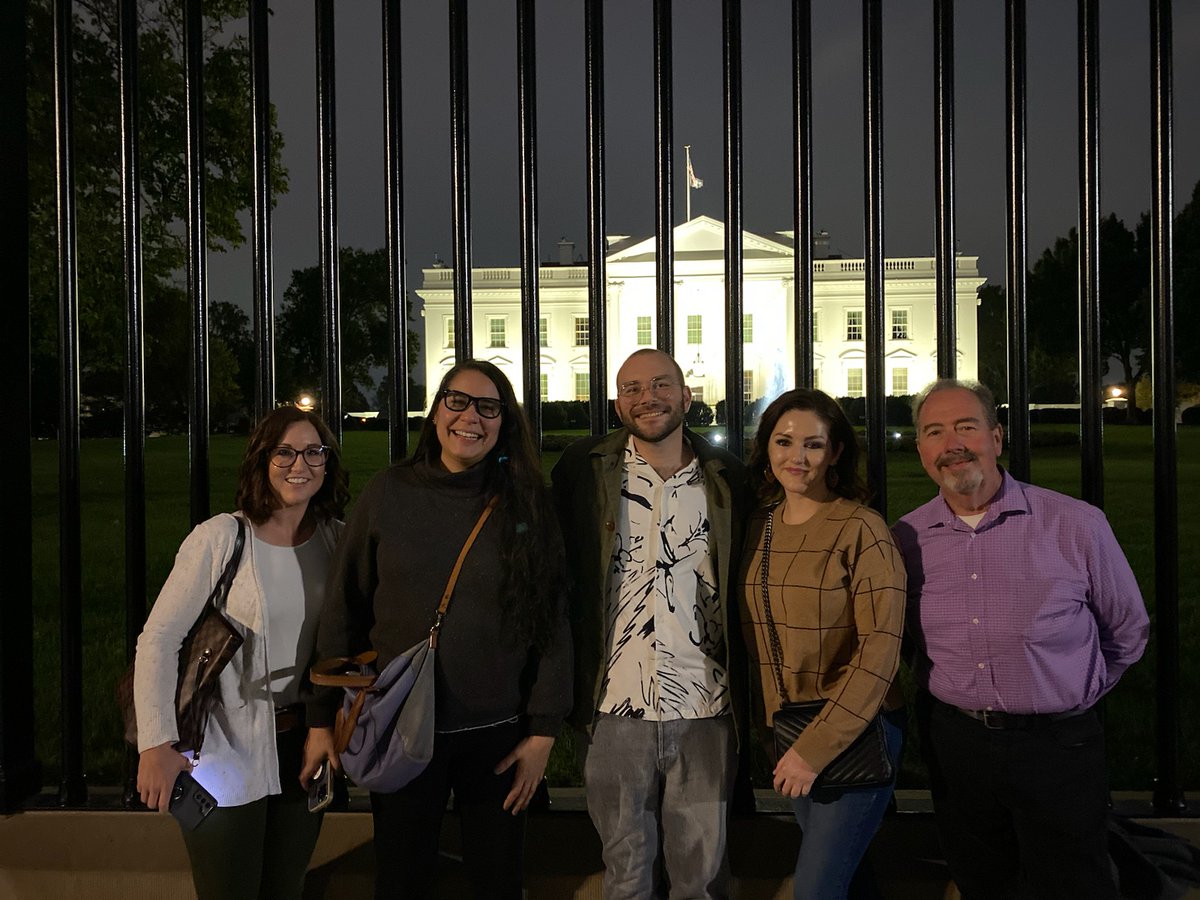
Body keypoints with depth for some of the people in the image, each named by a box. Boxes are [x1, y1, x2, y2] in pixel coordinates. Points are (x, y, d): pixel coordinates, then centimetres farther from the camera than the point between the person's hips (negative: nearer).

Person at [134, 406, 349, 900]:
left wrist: (328, 723, -3)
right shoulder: (220, 537, -13)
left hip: (302, 746, 5)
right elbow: (159, 639, -13)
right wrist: (156, 744, -19)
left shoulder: (338, 539, 1)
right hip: (226, 751, -4)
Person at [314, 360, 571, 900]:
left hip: (497, 733, 1)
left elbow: (551, 621, -1)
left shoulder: (525, 505, -2)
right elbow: (343, 612, 1)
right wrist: (328, 718, 0)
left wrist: (543, 731, -4)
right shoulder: (389, 494, -3)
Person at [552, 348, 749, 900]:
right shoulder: (585, 472, 0)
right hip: (615, 710, -1)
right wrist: (566, 696, 0)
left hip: (705, 712, 1)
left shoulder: (727, 478, 4)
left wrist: (745, 694, 6)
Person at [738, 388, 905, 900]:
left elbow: (879, 651, -19)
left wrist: (817, 747, -20)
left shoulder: (862, 530, -15)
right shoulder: (760, 527, 4)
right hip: (786, 731, 6)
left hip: (856, 732, -6)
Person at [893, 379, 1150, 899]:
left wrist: (1074, 696, 11)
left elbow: (1127, 632, 5)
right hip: (953, 743, 3)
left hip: (1057, 746, -2)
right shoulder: (906, 539, -3)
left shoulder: (1075, 525, -10)